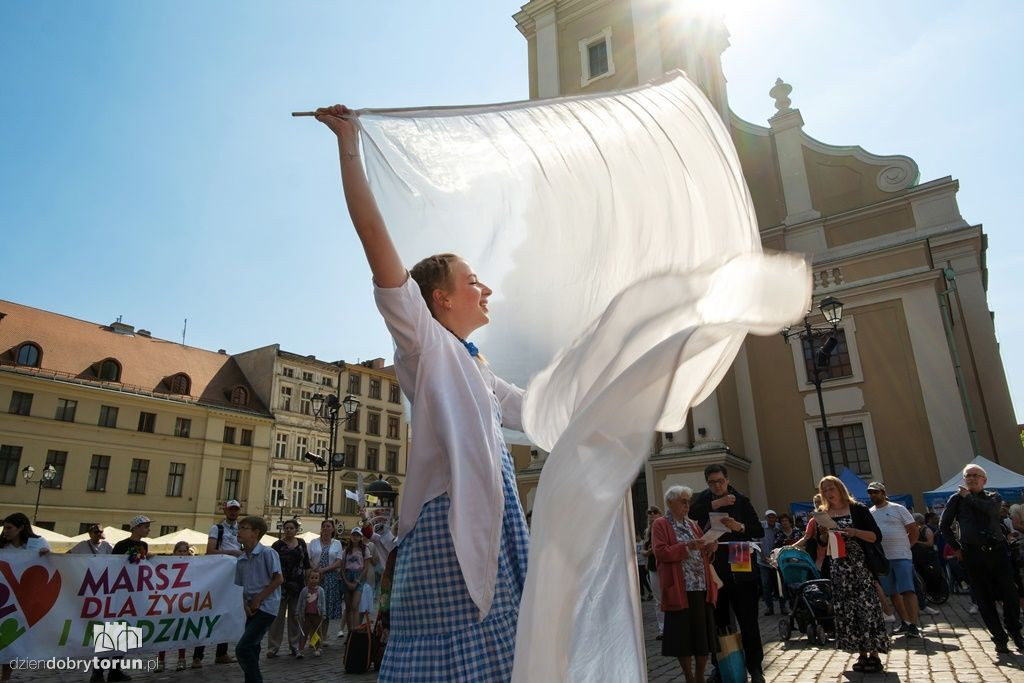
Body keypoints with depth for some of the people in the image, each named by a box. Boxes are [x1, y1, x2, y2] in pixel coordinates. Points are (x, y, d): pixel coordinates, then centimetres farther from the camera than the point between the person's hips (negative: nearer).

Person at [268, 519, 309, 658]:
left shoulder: (301, 543, 8)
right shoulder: (277, 545, -4)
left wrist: (308, 580, 10)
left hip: (298, 584, 3)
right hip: (281, 584, -3)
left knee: (296, 615, 8)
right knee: (278, 616, 1)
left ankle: (295, 646, 17)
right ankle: (272, 648, 9)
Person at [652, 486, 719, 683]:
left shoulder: (692, 524, 18)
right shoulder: (660, 525, -1)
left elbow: (704, 556, 20)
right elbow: (660, 552, -13)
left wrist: (710, 549, -2)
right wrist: (687, 546, -19)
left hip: (702, 588, 6)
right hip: (679, 590, -6)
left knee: (705, 635, 7)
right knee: (684, 637, 1)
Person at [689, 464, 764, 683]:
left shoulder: (741, 501, 2)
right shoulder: (704, 499, 6)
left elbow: (760, 531, -1)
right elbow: (689, 514, -14)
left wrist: (740, 527, -19)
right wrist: (715, 504, -18)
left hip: (741, 571, -2)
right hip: (713, 571, 2)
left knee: (748, 622, 2)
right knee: (718, 623, 10)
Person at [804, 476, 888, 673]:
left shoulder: (858, 509, -2)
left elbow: (877, 536, -7)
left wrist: (854, 532, -20)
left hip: (861, 567, -4)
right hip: (838, 570, 4)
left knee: (867, 608, -4)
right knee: (847, 611, 5)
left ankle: (874, 654, 6)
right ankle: (862, 655, 15)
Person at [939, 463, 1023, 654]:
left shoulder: (993, 497, 10)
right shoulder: (957, 499, 8)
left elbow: (990, 509, -15)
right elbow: (944, 525, 8)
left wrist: (969, 497, -4)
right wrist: (956, 547, 3)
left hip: (997, 551, 0)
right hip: (972, 554, 0)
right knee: (984, 599, 2)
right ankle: (1000, 638, 12)